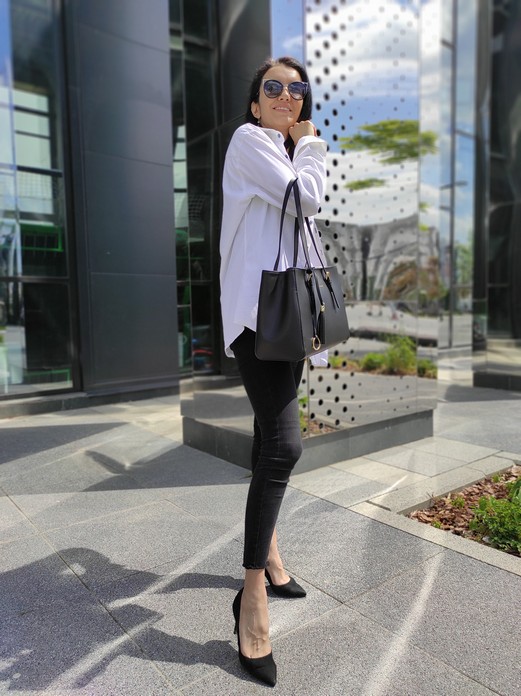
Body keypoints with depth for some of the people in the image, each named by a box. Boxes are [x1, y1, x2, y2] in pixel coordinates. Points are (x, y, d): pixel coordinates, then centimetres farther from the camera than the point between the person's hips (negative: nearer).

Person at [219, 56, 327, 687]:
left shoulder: (291, 153, 26)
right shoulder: (248, 139, 0)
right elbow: (305, 198, -11)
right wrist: (312, 146, 7)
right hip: (255, 309, -9)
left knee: (271, 435, 13)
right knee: (283, 443, -18)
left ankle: (269, 549, 28)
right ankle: (253, 596, -5)